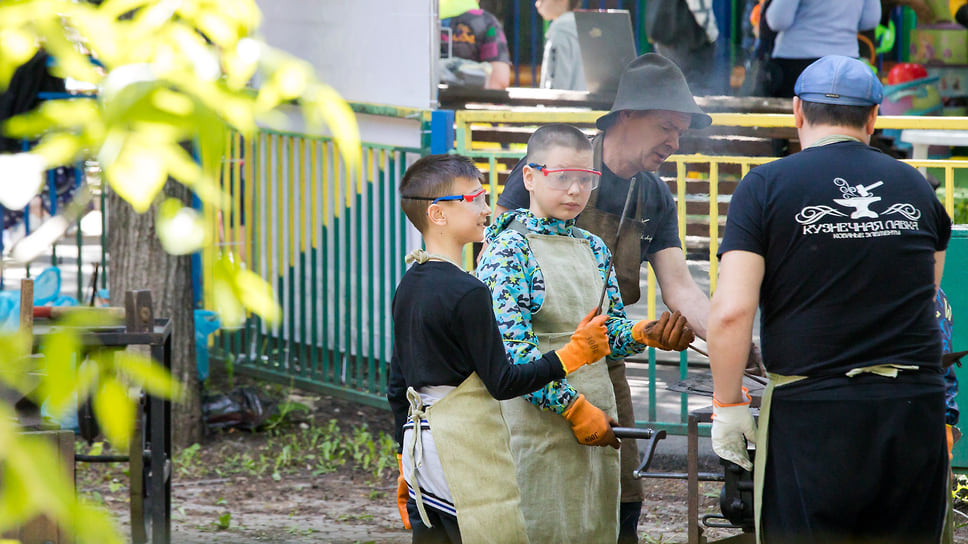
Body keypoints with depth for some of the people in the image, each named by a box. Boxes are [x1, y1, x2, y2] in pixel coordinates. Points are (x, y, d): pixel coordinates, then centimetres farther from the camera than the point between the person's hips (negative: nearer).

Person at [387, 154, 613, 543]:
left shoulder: (408, 288, 12)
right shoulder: (467, 292, -15)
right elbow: (503, 383, -14)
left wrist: (407, 466, 24)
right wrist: (573, 353, -8)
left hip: (418, 441, 9)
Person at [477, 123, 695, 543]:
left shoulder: (594, 249, 14)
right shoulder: (509, 249, -9)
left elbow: (612, 332, 14)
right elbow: (513, 350, -16)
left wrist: (646, 333, -9)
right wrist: (576, 408, -18)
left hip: (596, 425, 7)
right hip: (537, 425, -7)